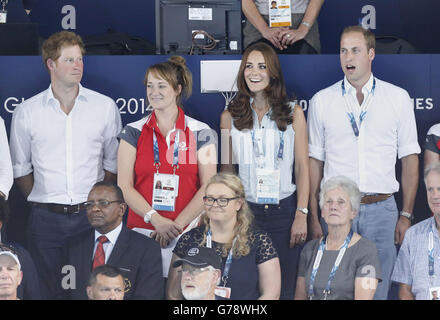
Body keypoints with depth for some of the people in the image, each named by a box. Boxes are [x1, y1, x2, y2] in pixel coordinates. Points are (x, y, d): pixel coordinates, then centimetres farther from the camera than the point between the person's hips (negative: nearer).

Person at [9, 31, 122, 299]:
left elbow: (113, 163, 10)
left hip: (92, 216, 0)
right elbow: (20, 167, 11)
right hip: (46, 219, 0)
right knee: (48, 290, 4)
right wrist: (42, 199, 4)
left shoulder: (105, 107, 5)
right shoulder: (27, 112, 4)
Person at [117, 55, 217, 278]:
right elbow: (124, 187, 0)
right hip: (142, 231, 1)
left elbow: (208, 188, -1)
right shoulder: (133, 132, 6)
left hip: (188, 232, 0)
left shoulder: (201, 133, 4)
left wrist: (176, 225, -10)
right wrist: (156, 219, -12)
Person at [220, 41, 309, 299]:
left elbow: (303, 167, 3)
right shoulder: (230, 116, 7)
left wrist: (301, 215, -4)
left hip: (284, 210, 0)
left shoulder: (293, 113, 5)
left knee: (283, 288, 2)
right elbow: (227, 169, 10)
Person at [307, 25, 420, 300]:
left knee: (377, 291, 3)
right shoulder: (321, 101, 6)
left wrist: (406, 214, 1)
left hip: (381, 209, 0)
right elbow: (315, 161, 8)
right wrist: (313, 217, 2)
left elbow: (410, 157, 6)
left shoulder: (398, 98, 4)